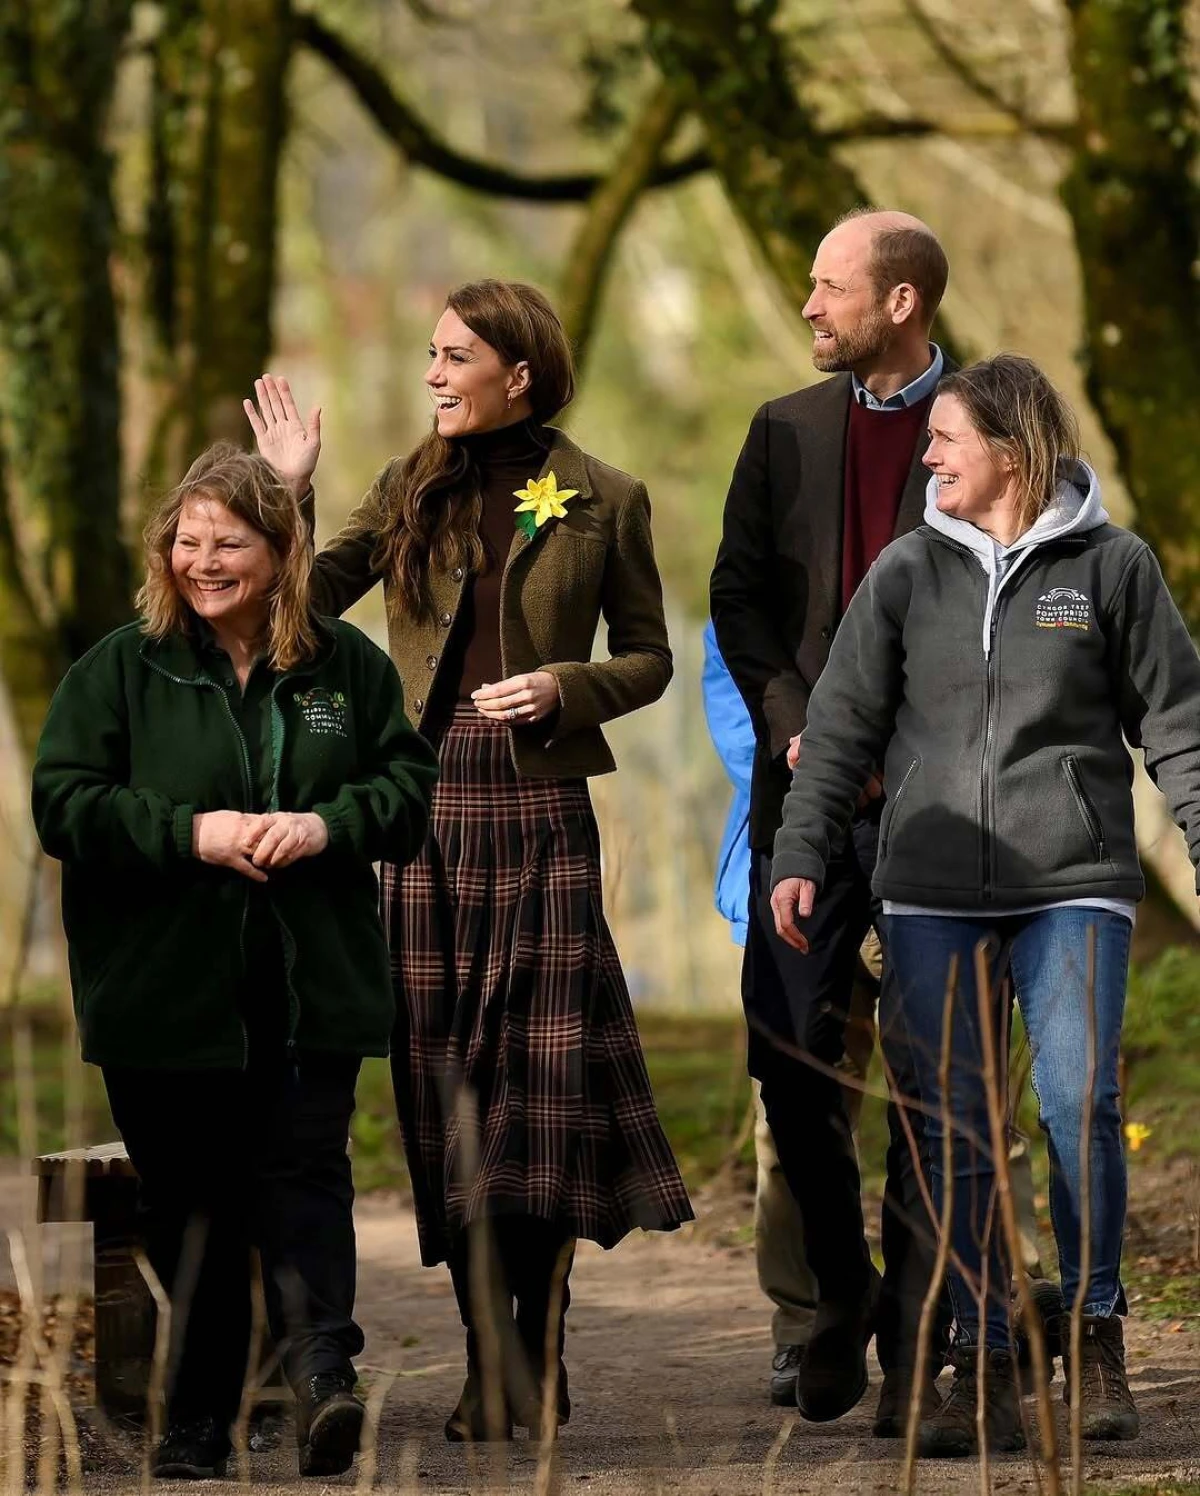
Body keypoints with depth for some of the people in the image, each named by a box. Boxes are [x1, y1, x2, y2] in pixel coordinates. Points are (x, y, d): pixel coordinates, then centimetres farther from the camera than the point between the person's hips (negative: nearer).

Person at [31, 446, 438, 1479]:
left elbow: (413, 786, 7)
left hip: (310, 992, 0)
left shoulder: (346, 665, 6)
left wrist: (328, 824, -13)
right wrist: (191, 832, -17)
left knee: (304, 1173, -11)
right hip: (168, 994, 0)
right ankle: (197, 1423, 13)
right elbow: (62, 803, -5)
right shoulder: (122, 668, 0)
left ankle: (321, 1365, -20)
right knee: (189, 1201, 6)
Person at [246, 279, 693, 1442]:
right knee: (444, 1080, 2)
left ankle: (536, 1366, 5)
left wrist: (565, 687, -9)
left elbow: (648, 657, 8)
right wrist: (288, 492, -5)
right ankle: (489, 1361, 9)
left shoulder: (601, 501, 3)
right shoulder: (414, 487, 10)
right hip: (428, 800, 3)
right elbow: (311, 601, 7)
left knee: (542, 1073, -5)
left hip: (540, 803, -3)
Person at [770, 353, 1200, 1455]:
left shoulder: (1111, 566, 4)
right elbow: (845, 724, 9)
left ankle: (1095, 1332, 6)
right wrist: (803, 855, -1)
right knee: (954, 1126, -2)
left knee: (1078, 1103, -13)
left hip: (1074, 883, -2)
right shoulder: (908, 572, 10)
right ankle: (984, 1369, 3)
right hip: (934, 890, 2)